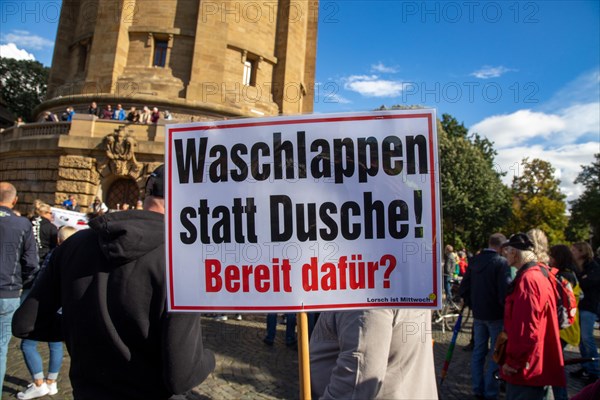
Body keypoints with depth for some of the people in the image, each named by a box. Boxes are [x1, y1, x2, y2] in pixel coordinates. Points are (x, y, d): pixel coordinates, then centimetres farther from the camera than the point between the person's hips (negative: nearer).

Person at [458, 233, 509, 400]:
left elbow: (463, 289, 5)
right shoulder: (501, 262, -16)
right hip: (496, 315, -5)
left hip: (478, 314, 6)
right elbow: (505, 291, -20)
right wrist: (506, 311, -5)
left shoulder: (475, 261, 3)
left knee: (478, 351, 15)